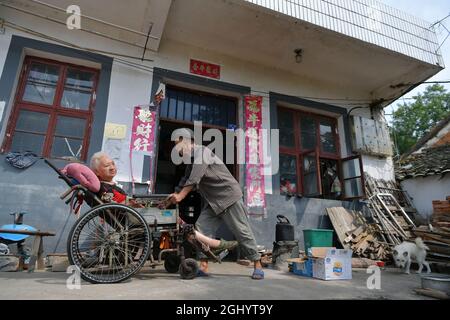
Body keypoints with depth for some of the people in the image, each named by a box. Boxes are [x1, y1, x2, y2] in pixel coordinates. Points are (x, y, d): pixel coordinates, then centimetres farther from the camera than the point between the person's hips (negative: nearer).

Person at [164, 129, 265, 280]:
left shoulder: (201, 151, -14)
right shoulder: (190, 158, 15)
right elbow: (186, 179, 9)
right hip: (212, 200, 9)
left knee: (242, 232, -2)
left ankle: (257, 265, 11)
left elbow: (194, 178, -26)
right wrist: (175, 195, -3)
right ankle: (203, 266, 3)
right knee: (201, 228, -2)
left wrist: (180, 195, -28)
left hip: (229, 196, -9)